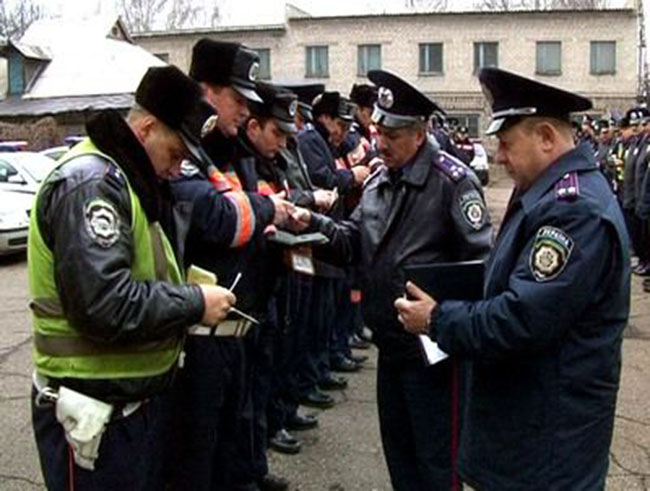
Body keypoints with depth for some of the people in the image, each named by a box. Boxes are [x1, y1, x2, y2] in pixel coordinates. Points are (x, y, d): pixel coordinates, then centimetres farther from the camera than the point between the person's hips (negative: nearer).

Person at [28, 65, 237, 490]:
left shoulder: (133, 179, 12)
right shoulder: (89, 183, -21)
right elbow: (103, 305, -30)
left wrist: (196, 287, 4)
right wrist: (195, 303, -19)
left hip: (144, 392, 10)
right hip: (98, 413, -10)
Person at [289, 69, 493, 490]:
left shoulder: (452, 180, -14)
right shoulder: (377, 182, 11)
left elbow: (480, 259, -17)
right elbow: (355, 240, 10)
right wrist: (315, 223, -6)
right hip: (390, 344, 8)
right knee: (397, 449, 21)